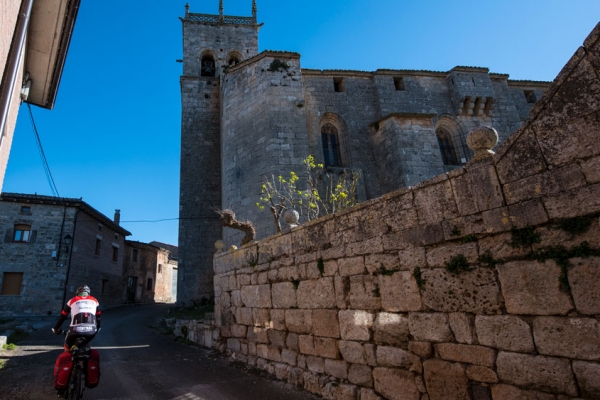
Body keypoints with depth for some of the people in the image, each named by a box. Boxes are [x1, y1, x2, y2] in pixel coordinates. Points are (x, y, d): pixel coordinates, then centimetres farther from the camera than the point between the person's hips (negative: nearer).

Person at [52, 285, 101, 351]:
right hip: (91, 330, 2)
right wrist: (98, 328, 43)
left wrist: (56, 328, 37)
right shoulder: (94, 301, 21)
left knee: (67, 347, 26)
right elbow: (98, 317, 29)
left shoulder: (72, 301, 18)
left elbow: (62, 316, 23)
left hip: (76, 330, -2)